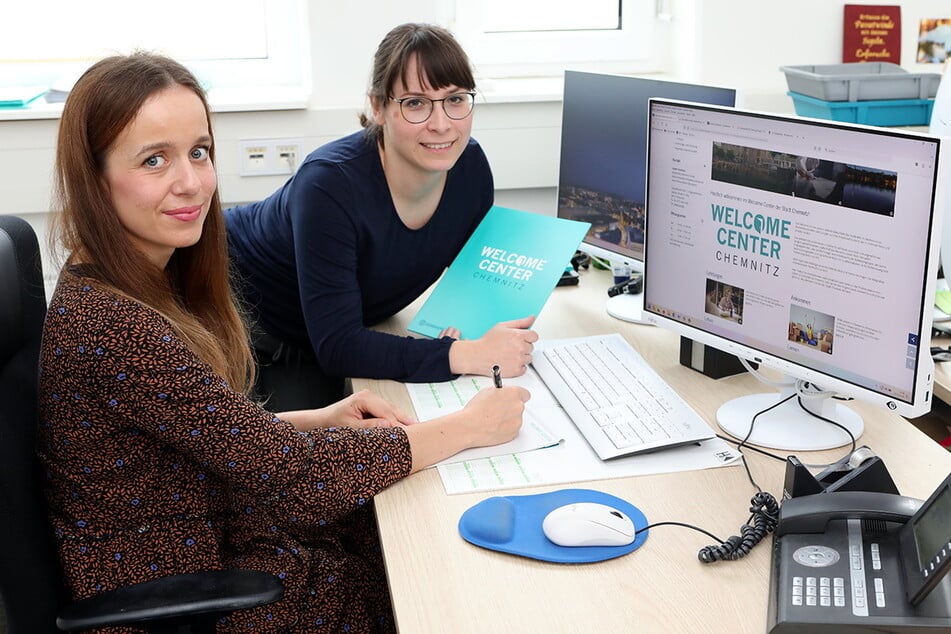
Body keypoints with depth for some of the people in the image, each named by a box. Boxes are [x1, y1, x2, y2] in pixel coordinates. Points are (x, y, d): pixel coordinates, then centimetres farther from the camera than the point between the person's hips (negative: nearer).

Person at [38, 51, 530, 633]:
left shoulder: (146, 281, -1)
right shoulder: (111, 328, -29)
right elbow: (285, 468, -27)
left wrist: (324, 420, -7)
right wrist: (470, 426, -19)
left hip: (208, 533, 7)